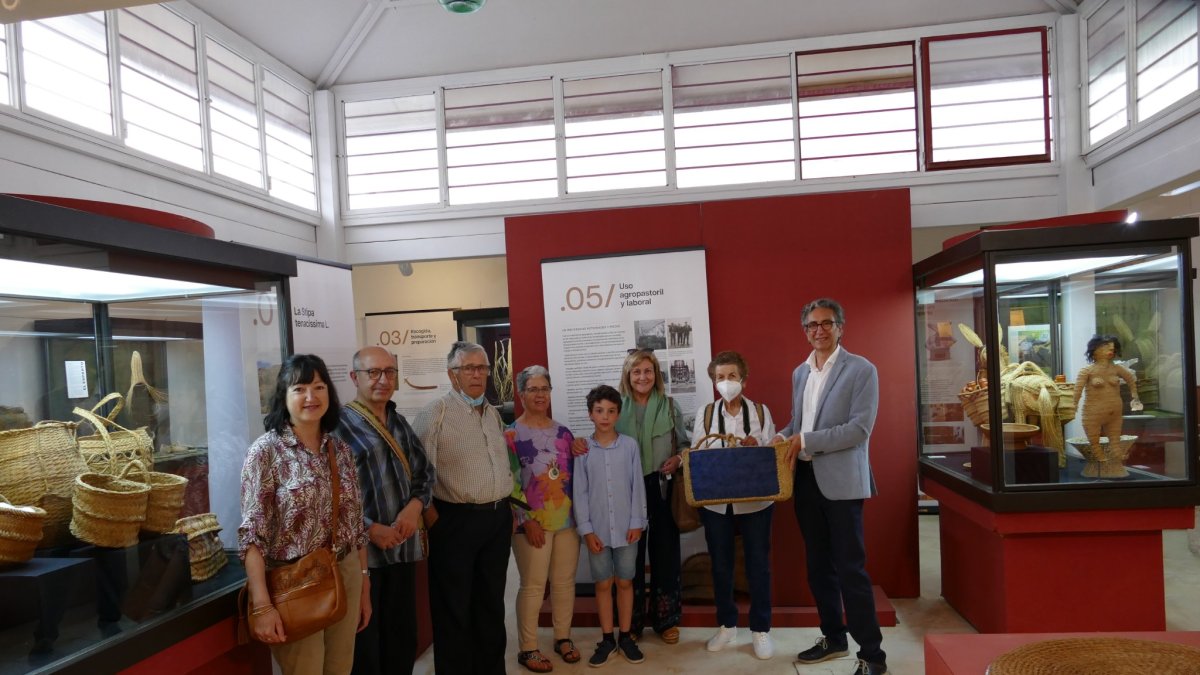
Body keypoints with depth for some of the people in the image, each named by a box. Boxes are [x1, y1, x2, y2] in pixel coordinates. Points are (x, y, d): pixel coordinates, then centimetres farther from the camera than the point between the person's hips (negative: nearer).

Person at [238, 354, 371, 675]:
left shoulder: (340, 450, 5)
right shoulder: (265, 451, -10)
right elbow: (252, 534, -14)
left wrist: (364, 587, 11)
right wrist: (262, 605, -20)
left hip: (346, 579, 5)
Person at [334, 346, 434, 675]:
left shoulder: (400, 424, 13)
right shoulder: (339, 425, -8)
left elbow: (425, 473, 14)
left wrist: (415, 505, -6)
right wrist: (371, 529, -18)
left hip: (403, 546, 6)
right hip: (360, 548, -6)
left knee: (403, 638, 15)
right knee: (363, 643, 7)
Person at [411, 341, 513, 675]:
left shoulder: (494, 413, 12)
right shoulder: (435, 413, -11)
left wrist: (505, 508, 14)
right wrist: (434, 520, -16)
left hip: (498, 518, 7)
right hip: (456, 520, -6)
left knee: (492, 603, 17)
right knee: (454, 608, 6)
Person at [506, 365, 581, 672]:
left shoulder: (563, 433, 9)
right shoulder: (511, 435, -6)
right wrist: (525, 521, -14)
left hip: (567, 520, 5)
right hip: (532, 523, -5)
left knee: (565, 582, 13)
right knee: (532, 586, 2)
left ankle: (563, 637, 30)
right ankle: (527, 648, 17)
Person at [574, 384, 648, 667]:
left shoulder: (630, 445, -4)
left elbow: (637, 487, -1)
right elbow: (580, 492, -2)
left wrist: (637, 522, -4)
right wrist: (586, 529, -6)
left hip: (625, 528, 0)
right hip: (597, 529, 0)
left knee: (625, 582, 11)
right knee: (603, 584, 11)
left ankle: (625, 637, 26)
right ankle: (607, 639, 24)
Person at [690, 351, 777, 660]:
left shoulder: (761, 412, 0)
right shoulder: (705, 414, 1)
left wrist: (756, 447, -22)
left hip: (756, 501, -1)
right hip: (716, 503, 1)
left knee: (758, 565, 8)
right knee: (720, 565, 12)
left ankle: (760, 629, 24)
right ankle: (726, 625, 30)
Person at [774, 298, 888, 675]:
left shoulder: (861, 370, -7)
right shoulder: (800, 373, 13)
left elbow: (860, 429, -16)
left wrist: (805, 441, -18)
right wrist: (782, 437, -3)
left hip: (840, 480, -6)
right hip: (805, 479, 7)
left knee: (850, 568, -2)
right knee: (818, 565, 15)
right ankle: (833, 637, 31)